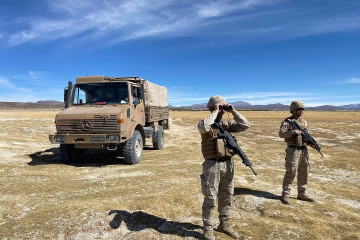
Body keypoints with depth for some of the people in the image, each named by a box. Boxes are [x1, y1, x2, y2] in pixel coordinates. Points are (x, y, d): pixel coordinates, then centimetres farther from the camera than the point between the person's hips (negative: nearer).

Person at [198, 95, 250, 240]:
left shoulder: (228, 124, 9)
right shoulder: (206, 123, -6)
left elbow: (245, 125, 1)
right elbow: (204, 127, -30)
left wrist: (233, 112, -4)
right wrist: (215, 113, -20)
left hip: (228, 164, 6)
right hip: (212, 165, -5)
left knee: (227, 197, 17)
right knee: (210, 198, 3)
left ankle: (224, 224, 35)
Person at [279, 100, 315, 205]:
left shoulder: (304, 122, 14)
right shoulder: (287, 121, -6)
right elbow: (281, 134, -18)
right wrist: (293, 131, -29)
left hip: (304, 150, 7)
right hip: (293, 150, -7)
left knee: (304, 173, 12)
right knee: (291, 172, -7)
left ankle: (302, 194, 26)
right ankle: (285, 195, 3)